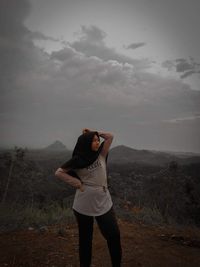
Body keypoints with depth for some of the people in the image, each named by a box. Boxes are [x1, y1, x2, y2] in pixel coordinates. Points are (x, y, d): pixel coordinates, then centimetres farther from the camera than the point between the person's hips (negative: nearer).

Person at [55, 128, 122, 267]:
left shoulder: (101, 155, 1)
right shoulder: (77, 160, -6)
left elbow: (110, 136, -4)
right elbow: (59, 172, -2)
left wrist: (94, 133, -4)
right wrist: (76, 182, -9)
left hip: (104, 203, 3)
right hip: (83, 205, -2)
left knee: (114, 235, 3)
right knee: (85, 237, 14)